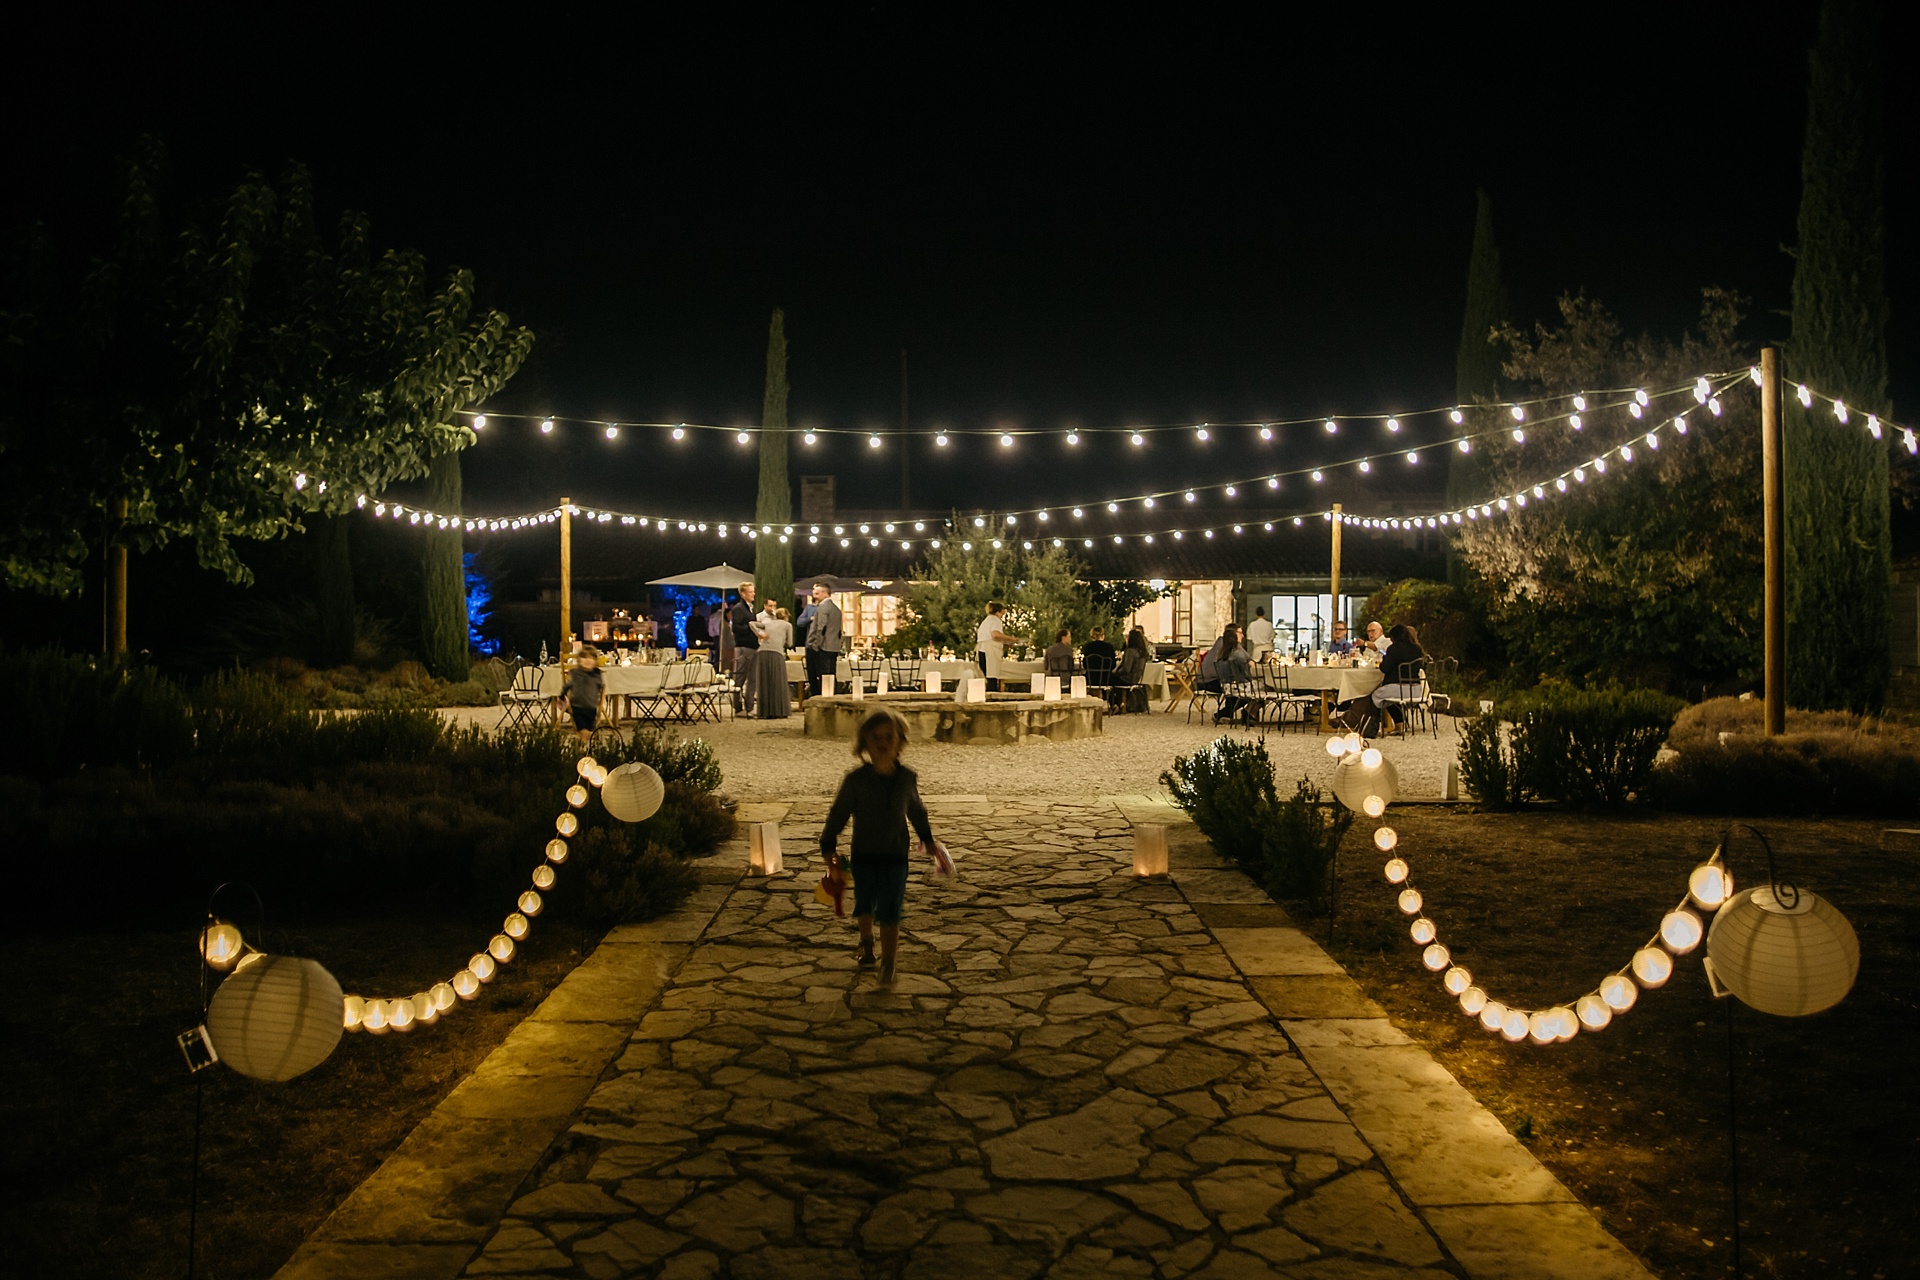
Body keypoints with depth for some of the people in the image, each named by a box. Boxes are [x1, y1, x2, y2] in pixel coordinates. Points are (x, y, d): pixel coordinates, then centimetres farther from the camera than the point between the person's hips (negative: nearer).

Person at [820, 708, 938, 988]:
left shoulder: (908, 778, -5)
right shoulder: (855, 780, -12)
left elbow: (916, 809, 12)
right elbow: (838, 813, -5)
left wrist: (927, 838, 22)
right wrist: (829, 846, -8)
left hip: (896, 855, 0)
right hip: (864, 854, 0)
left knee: (890, 912, -2)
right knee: (865, 906, 15)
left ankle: (887, 964, 9)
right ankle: (867, 940, 45)